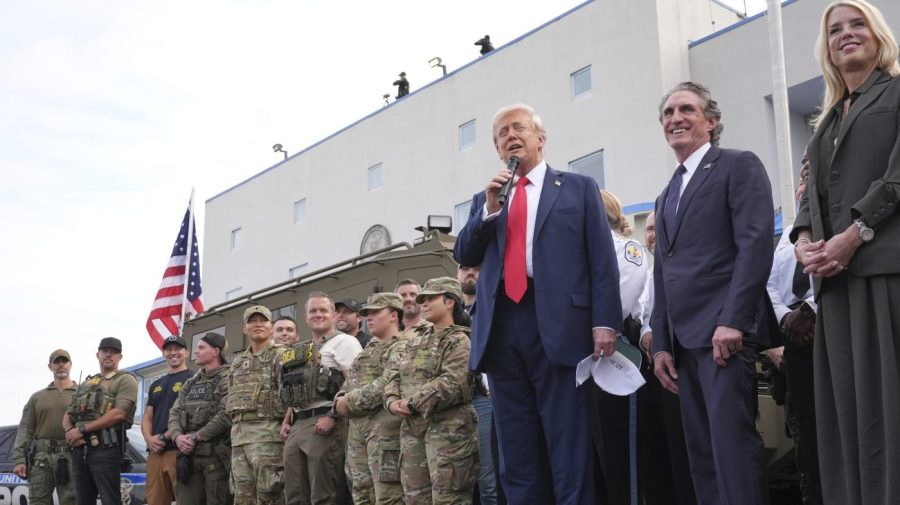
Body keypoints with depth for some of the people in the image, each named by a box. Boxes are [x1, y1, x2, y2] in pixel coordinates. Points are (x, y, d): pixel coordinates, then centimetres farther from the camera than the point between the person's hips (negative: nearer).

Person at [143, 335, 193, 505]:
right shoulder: (156, 385, 24)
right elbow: (147, 417, 19)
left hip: (180, 450, -6)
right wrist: (149, 439, -2)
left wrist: (164, 437, -12)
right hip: (155, 452, 7)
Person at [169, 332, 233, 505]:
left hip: (216, 454, -7)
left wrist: (196, 436, -15)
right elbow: (175, 413, 13)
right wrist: (177, 436, -8)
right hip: (188, 454, 7)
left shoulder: (228, 379, -4)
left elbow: (226, 416, -16)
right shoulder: (190, 383, 20)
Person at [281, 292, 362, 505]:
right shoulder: (303, 351, 25)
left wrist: (333, 416, -19)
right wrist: (286, 421, 16)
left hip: (324, 423, -8)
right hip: (297, 426, 8)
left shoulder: (343, 342, -1)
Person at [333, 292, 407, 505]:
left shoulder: (402, 348, -5)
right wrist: (340, 399, -1)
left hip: (385, 426, -9)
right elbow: (349, 381, 21)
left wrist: (351, 401, -13)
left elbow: (386, 385, -18)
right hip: (357, 428, 9)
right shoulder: (368, 350, 23)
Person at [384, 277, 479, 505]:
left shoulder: (459, 340, -5)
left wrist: (413, 403, -18)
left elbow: (452, 382, -19)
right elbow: (395, 372, 15)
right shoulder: (416, 337, 20)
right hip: (411, 428, 8)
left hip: (447, 428, -8)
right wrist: (392, 400, -5)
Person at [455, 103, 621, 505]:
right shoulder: (485, 199, 22)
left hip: (559, 326, -4)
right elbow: (464, 256, 11)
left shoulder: (578, 188, 12)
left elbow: (602, 260, 3)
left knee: (569, 454, -4)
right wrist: (490, 209, -2)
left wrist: (605, 322, -9)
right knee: (517, 458, 6)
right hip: (501, 329, 4)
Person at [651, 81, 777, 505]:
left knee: (732, 441, -14)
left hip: (724, 329, -8)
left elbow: (756, 243, -12)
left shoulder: (739, 166, 2)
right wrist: (661, 343, 13)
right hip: (684, 339, 8)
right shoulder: (666, 196, 25)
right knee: (701, 451, 6)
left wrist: (732, 320, -21)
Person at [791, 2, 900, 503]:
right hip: (839, 275, 6)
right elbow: (813, 193, 18)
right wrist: (804, 240, -3)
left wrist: (855, 233, -15)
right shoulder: (827, 123, 26)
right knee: (849, 406, 2)